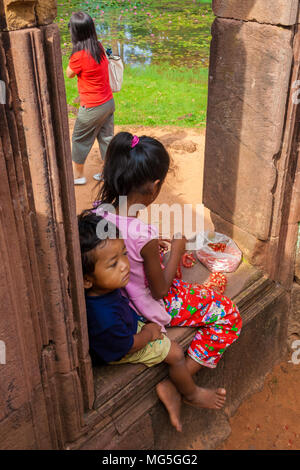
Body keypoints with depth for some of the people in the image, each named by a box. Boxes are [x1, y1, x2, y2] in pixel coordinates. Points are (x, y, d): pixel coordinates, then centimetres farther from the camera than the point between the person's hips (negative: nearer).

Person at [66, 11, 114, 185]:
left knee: (80, 140, 12)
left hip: (92, 108, -7)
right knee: (106, 138, 18)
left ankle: (78, 175, 26)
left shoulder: (79, 55, -22)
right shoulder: (99, 47, -3)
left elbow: (69, 74, -5)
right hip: (109, 102, 7)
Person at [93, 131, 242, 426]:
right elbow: (160, 290, -18)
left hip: (117, 295, 8)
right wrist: (176, 250, -10)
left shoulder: (98, 212, -15)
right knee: (228, 316, 0)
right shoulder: (145, 236, -35)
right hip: (148, 306, -8)